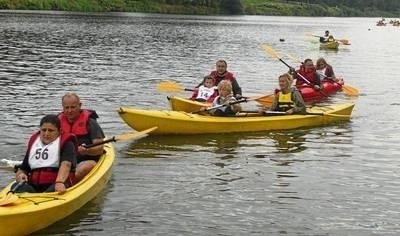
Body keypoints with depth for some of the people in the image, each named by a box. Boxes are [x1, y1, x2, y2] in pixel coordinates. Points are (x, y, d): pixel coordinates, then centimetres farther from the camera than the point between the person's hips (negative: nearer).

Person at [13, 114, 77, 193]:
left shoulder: (66, 144, 4)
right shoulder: (33, 143, 22)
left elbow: (66, 164, -16)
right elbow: (22, 169, 25)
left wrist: (60, 182, -37)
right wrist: (20, 175, -1)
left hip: (56, 186, -4)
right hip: (34, 186, 4)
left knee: (54, 190, -37)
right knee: (16, 186, -25)